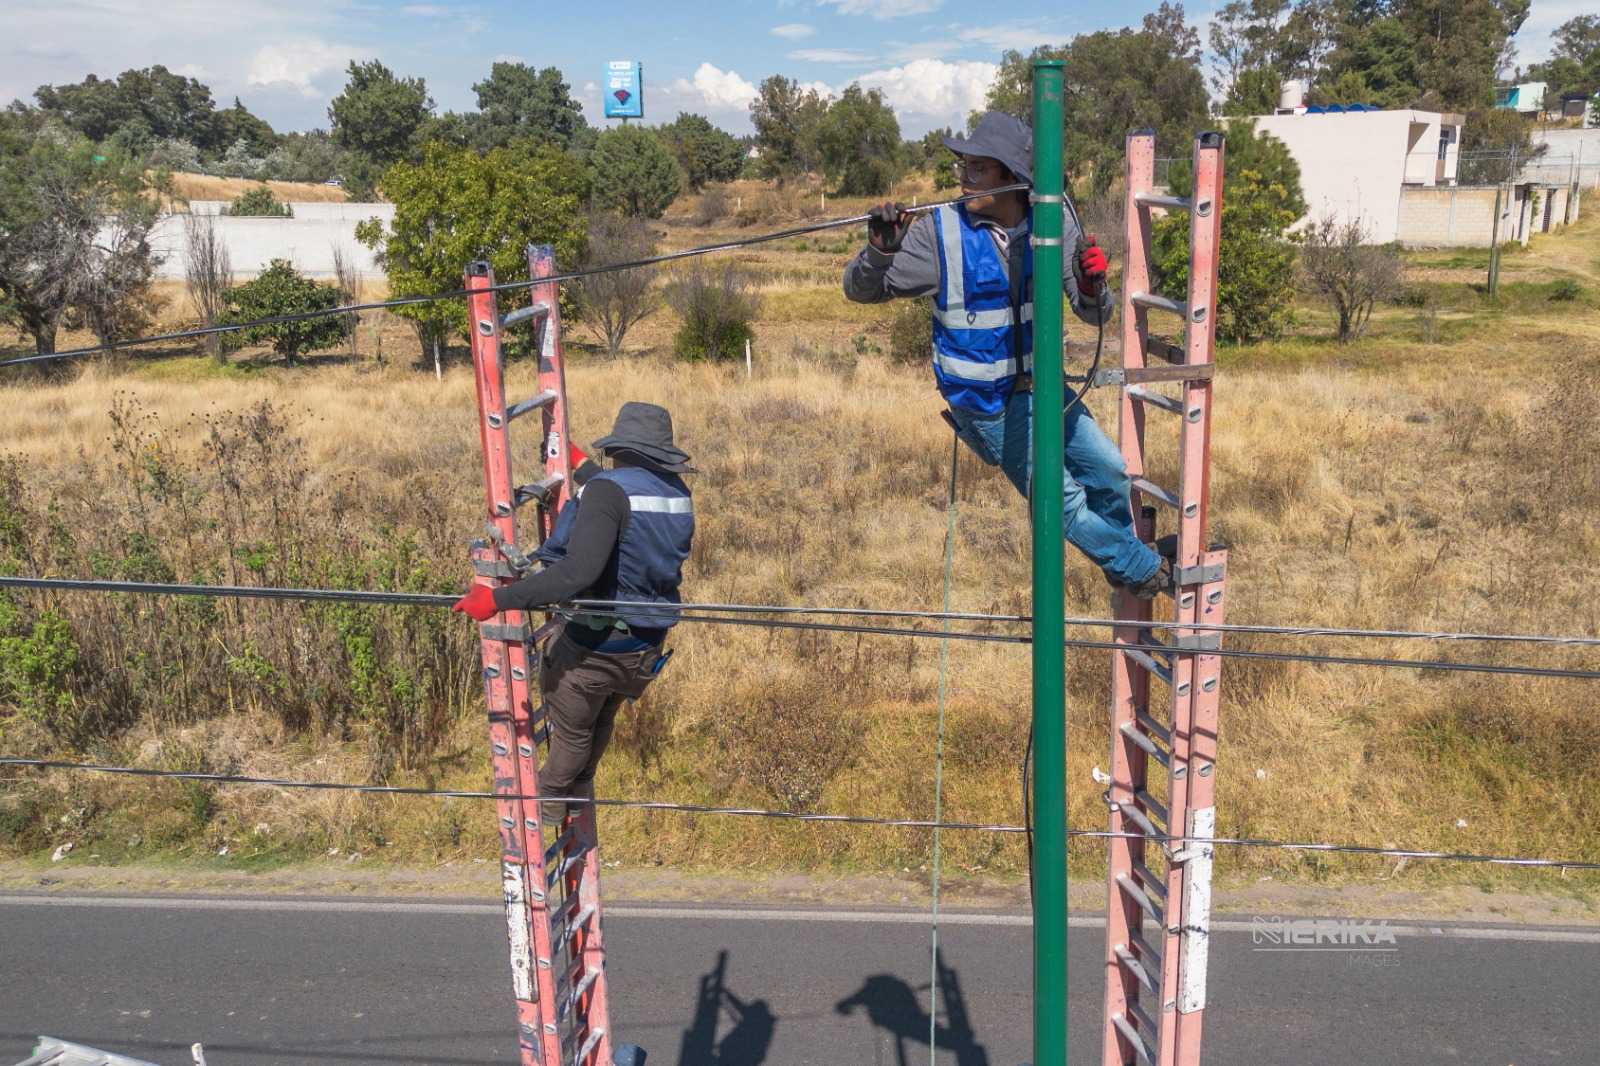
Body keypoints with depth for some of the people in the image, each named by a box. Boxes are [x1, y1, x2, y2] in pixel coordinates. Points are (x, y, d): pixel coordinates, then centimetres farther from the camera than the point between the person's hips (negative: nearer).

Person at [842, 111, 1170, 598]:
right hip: (986, 402, -4)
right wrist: (880, 249, -34)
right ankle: (1144, 569, 30)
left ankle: (1120, 551, 47)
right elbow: (860, 289, -13)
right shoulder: (940, 231, -20)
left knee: (1109, 472, 15)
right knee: (1063, 501, 3)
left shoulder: (1055, 223, -11)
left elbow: (1094, 315, -7)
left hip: (1039, 385, 4)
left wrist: (1092, 287, -31)